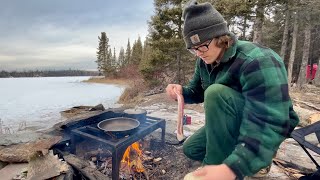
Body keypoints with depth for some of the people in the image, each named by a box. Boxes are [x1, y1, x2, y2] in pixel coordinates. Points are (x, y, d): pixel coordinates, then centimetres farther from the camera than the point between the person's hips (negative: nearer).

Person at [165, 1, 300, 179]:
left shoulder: (258, 62, -31)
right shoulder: (204, 61, -5)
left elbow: (272, 125, -37)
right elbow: (197, 92, 7)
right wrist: (181, 91, -18)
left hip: (268, 128, -7)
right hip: (231, 124, 7)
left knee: (217, 93, -33)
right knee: (191, 148, 5)